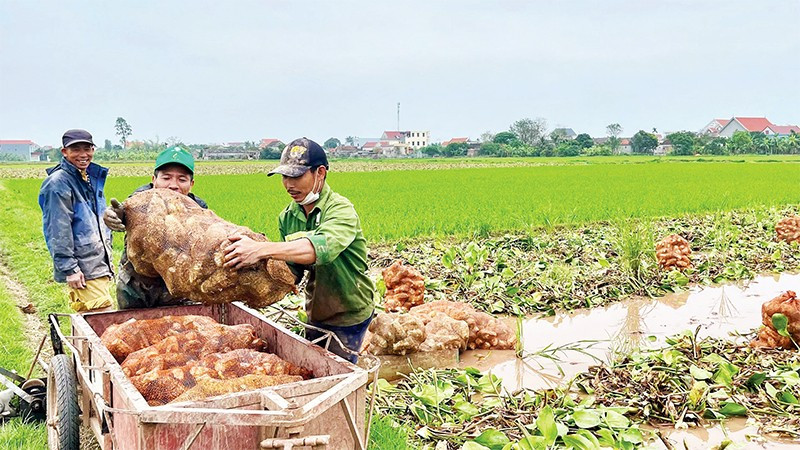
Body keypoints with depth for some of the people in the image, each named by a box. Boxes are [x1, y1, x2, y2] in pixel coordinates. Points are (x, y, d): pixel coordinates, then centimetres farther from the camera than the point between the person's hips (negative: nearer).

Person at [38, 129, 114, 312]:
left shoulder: (93, 178, 15)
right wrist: (69, 269, -18)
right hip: (83, 268, -8)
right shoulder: (58, 183, -11)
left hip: (100, 263, 8)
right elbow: (58, 230, -15)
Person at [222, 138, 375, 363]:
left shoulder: (341, 210, -22)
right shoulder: (288, 217, 0)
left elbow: (324, 246, -43)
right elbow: (293, 272, 1)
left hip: (348, 317, -6)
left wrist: (262, 249, -53)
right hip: (316, 314, 6)